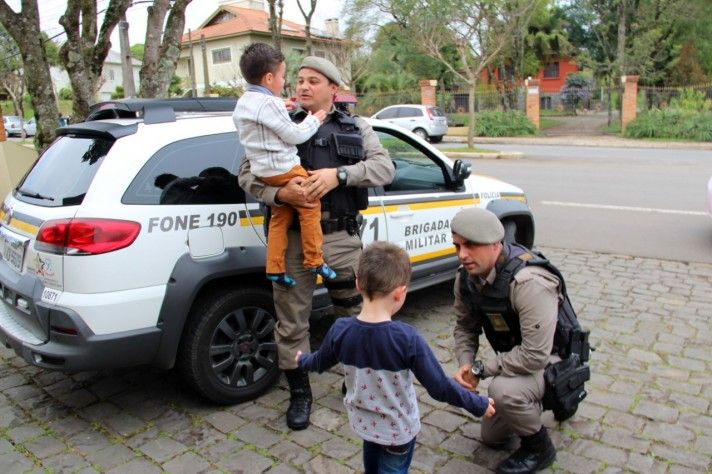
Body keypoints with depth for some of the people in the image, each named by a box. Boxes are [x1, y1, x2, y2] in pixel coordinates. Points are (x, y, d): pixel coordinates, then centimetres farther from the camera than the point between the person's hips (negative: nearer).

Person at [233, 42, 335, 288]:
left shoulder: (242, 103, 13)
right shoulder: (270, 103, -16)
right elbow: (294, 135, -14)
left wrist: (282, 110, 19)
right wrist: (313, 120, 2)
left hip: (262, 171, 9)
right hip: (284, 168, -9)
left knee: (280, 217, 15)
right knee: (310, 209, 3)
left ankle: (275, 268, 16)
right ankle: (314, 261, 9)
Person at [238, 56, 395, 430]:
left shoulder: (357, 128, 13)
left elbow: (384, 168, -1)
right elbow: (247, 174, 4)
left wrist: (338, 174, -17)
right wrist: (279, 194, -16)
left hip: (342, 237, 1)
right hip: (292, 238, 0)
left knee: (356, 314, 10)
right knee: (291, 322, 7)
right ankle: (299, 394, 26)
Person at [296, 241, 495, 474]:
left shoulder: (340, 330, -19)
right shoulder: (407, 338, -31)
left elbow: (320, 362, 1)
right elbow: (439, 387, -23)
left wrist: (302, 359, 24)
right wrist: (480, 405, -8)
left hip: (363, 422, 4)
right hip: (398, 429, -4)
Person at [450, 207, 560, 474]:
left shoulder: (529, 283, -37)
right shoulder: (466, 278, -14)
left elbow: (535, 356, -38)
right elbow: (465, 326, 0)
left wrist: (481, 369, -28)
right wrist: (465, 364, -19)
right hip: (514, 360, 7)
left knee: (503, 389, -37)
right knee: (492, 437, 16)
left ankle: (539, 448, -7)